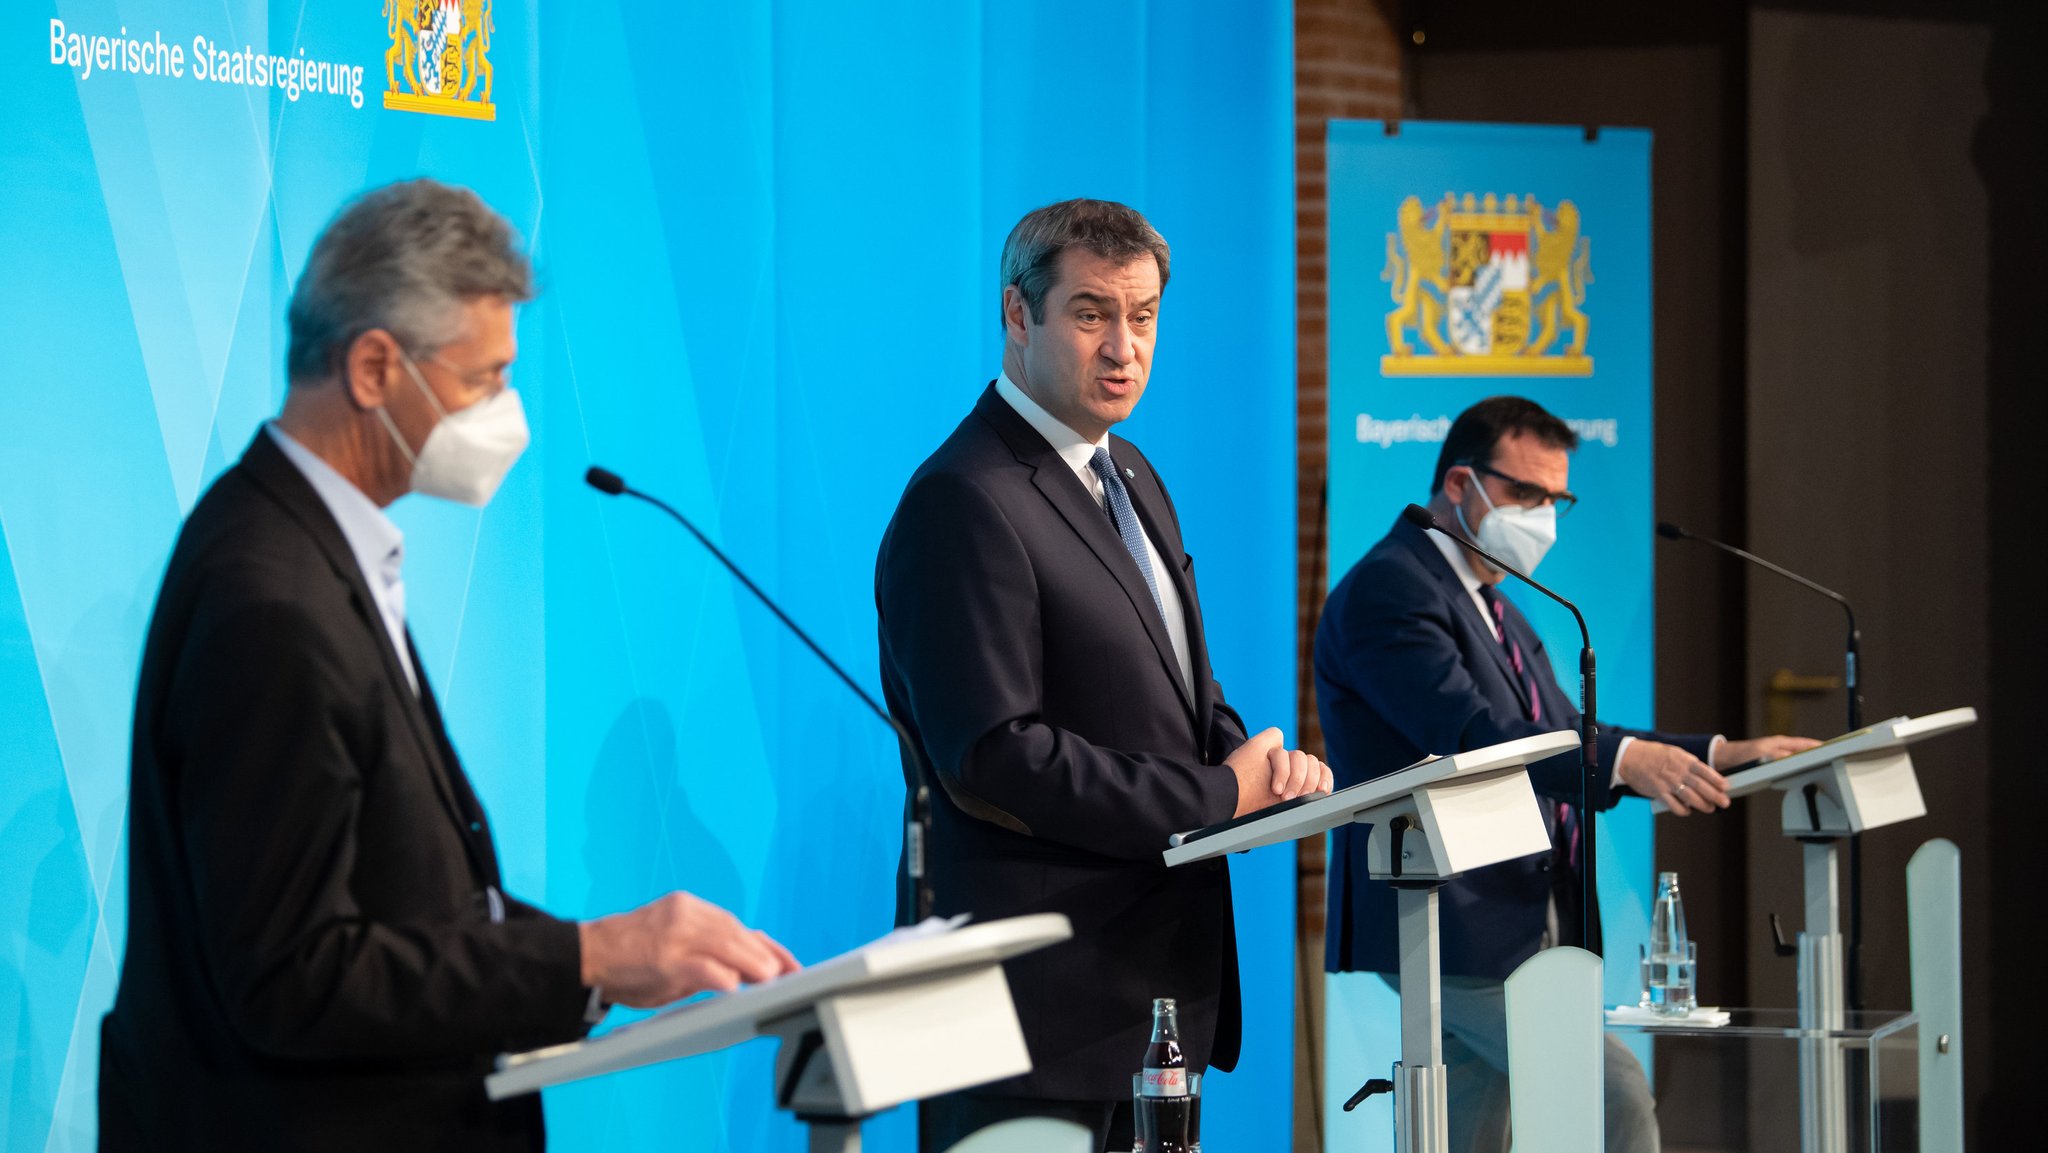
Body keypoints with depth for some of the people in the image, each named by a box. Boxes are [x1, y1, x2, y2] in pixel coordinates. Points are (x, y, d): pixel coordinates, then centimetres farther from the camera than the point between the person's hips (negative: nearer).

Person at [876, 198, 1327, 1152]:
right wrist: (1216, 795, -16)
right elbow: (995, 757, -21)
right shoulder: (963, 503, -14)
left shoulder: (1131, 477, 18)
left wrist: (1256, 760, 0)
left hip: (1158, 985, 9)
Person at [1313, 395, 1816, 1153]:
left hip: (1515, 925, 10)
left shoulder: (1493, 607, 22)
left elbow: (1570, 742, 20)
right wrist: (1626, 758, -35)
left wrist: (1717, 756, 7)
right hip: (1450, 927, -10)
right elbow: (1470, 734, -25)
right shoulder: (1386, 590, -11)